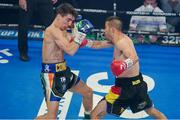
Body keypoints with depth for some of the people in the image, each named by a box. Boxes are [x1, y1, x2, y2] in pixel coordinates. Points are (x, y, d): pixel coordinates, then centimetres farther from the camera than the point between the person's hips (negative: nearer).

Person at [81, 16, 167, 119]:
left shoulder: (121, 42, -19)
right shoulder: (119, 40, 11)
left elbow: (134, 58, -37)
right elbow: (99, 44, 22)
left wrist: (124, 65, -57)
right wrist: (85, 42, 8)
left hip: (126, 85, -10)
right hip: (136, 82, 10)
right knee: (151, 111, 29)